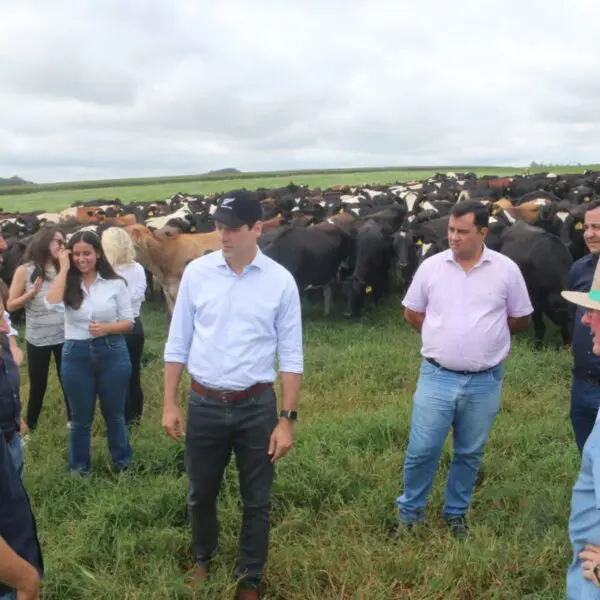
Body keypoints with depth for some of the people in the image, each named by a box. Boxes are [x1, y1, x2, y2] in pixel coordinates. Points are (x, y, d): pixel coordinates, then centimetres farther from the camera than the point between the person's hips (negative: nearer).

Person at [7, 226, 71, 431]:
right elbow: (10, 305, -4)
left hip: (64, 335, 2)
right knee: (38, 386, 9)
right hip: (37, 338, -2)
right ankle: (30, 427, 26)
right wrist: (33, 292, -17)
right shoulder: (25, 270, -6)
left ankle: (72, 420, 27)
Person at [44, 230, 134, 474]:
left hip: (112, 353, -1)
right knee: (81, 418, 14)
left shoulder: (116, 283, -3)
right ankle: (79, 469, 32)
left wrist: (106, 328, -19)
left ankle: (124, 464, 33)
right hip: (76, 355, 1)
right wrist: (64, 268, -16)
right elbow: (51, 304, -22)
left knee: (114, 414, 15)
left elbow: (128, 322, 0)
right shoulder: (68, 284, 0)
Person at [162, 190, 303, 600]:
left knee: (257, 501, 13)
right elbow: (178, 343, 3)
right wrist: (170, 404, 3)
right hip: (204, 404, 2)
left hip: (257, 406, -1)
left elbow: (291, 356, -5)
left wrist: (287, 419, -6)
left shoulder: (280, 281, -9)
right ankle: (203, 559, 48)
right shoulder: (197, 272, -4)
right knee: (201, 494, 20)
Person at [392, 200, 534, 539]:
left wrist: (486, 335, 8)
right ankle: (410, 513, 24)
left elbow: (521, 320, 8)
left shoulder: (506, 270, -4)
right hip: (437, 376, 0)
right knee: (422, 450, 4)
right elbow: (412, 312, 10)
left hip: (485, 381, 0)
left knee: (470, 454, 15)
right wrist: (444, 336, 5)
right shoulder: (432, 266, -3)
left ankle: (456, 514, 34)